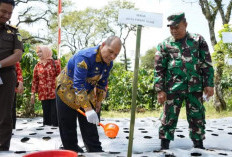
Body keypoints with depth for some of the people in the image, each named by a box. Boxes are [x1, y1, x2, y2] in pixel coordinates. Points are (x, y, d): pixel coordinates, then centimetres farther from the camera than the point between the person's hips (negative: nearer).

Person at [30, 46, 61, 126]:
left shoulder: (55, 63, 1)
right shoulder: (37, 66, 10)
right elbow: (35, 80, 10)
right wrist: (33, 93, 6)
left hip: (54, 93, -3)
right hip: (43, 94, 3)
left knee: (55, 112, -2)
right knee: (46, 112, 5)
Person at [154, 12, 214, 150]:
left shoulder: (198, 40, 5)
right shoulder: (164, 45, 4)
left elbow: (207, 64, 6)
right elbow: (159, 69, 3)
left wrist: (209, 84, -1)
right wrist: (160, 90, -3)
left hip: (195, 88, 1)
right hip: (173, 88, 0)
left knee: (197, 118, 8)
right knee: (169, 118, 2)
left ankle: (199, 146, 22)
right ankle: (164, 147, 13)